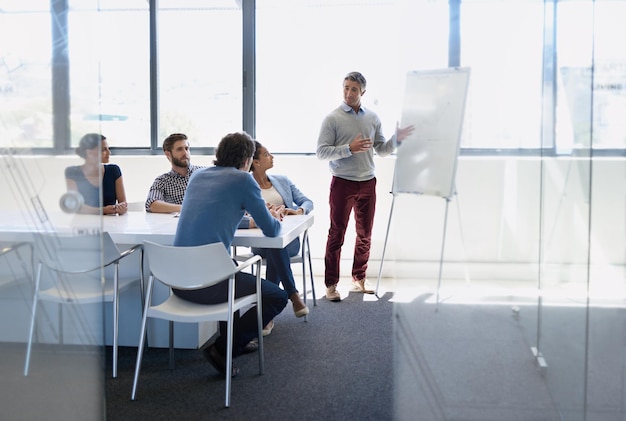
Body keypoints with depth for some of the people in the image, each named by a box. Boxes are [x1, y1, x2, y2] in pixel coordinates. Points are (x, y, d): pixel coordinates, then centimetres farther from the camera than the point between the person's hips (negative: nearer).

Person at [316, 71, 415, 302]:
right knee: (337, 235, 0)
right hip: (342, 183, -4)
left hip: (367, 183, 4)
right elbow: (321, 151, -10)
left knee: (365, 235, 12)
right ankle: (331, 283, 8)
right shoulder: (333, 118, -5)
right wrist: (349, 149, -20)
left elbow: (381, 150, 11)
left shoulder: (372, 118, 8)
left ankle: (359, 278, 27)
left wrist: (396, 139, -6)